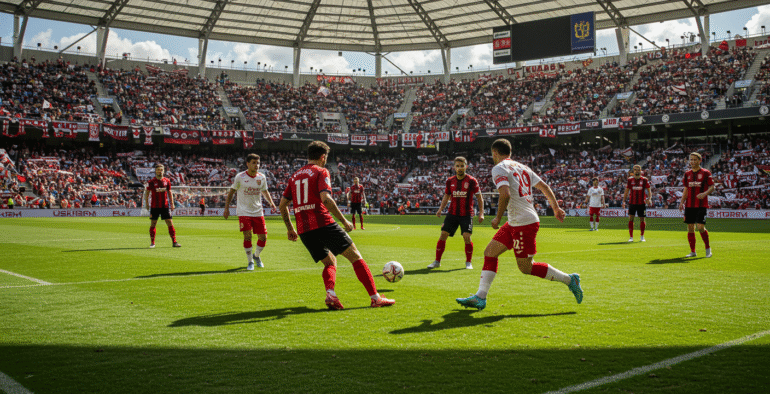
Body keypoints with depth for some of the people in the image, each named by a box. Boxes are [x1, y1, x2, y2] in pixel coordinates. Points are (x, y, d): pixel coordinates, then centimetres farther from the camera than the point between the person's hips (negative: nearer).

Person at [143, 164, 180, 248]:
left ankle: (174, 242, 1)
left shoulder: (167, 181, 6)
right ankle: (152, 243, 13)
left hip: (165, 206, 2)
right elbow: (147, 192, 6)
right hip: (154, 206, -2)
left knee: (170, 223, -3)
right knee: (153, 224, 3)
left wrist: (172, 204, 9)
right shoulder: (151, 182, -2)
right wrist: (146, 203, 1)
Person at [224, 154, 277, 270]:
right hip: (244, 212, -3)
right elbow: (231, 192, 2)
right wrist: (226, 208, -2)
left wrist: (271, 202, 0)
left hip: (258, 212, 3)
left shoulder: (262, 177, 3)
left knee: (263, 237, 2)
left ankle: (256, 255, 31)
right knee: (247, 236, -11)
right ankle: (250, 261, 7)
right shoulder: (240, 177, -7)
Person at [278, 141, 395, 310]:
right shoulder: (321, 172, 0)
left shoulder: (295, 176, 20)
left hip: (304, 231, 7)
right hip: (323, 224, -7)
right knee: (355, 257, 1)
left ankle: (330, 294, -8)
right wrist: (344, 221, -12)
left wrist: (290, 229, 27)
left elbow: (282, 205, 19)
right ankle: (375, 298, -2)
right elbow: (325, 199, -16)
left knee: (330, 262, 20)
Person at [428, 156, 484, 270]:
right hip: (452, 213, 3)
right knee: (443, 235, -3)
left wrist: (481, 213, -9)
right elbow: (446, 196, 16)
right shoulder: (450, 181, 5)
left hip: (467, 214, -3)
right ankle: (437, 261, 8)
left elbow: (479, 198, -1)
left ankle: (468, 262, 6)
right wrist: (441, 209, 1)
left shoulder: (472, 181, -5)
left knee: (466, 237, -14)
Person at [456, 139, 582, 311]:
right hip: (514, 224, 9)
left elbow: (505, 194, -24)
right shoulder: (522, 167, 17)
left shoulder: (498, 169, -9)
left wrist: (498, 217, -13)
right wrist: (556, 208, 23)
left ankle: (569, 279, 9)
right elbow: (544, 187, 18)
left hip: (524, 224, -9)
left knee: (526, 268, 0)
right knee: (489, 252, 7)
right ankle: (480, 297, 5)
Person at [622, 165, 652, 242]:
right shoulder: (630, 180, 4)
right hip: (632, 203, 0)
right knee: (631, 218, -6)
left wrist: (649, 199, -14)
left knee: (642, 219, 4)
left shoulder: (644, 180, 2)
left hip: (642, 203, 0)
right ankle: (631, 237, 0)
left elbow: (649, 191, 3)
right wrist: (624, 201, -1)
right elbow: (626, 191, 7)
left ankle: (642, 236, 20)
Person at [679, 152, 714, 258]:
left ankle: (708, 248, 9)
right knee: (690, 228, 4)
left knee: (700, 227, -13)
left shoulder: (706, 173, -2)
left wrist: (704, 193, -22)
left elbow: (712, 187, -2)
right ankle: (692, 251, 13)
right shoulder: (687, 174, 12)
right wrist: (682, 202, 6)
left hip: (702, 205, -5)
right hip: (689, 205, 5)